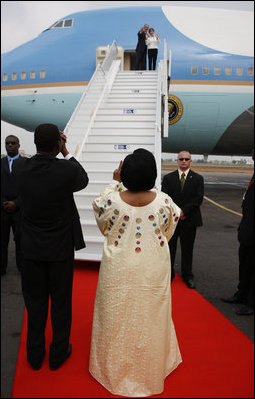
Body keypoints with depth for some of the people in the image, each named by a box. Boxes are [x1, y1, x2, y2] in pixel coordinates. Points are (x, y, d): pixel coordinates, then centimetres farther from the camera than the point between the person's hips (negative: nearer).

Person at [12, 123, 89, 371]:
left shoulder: (20, 168, -11)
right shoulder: (68, 170, -20)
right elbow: (83, 181, 4)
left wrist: (49, 145, 10)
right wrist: (66, 153, 6)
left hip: (31, 248, 3)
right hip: (60, 248, -2)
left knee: (35, 302, 17)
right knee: (61, 302, 15)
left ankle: (35, 354, 34)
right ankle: (58, 353, 32)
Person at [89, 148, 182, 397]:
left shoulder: (111, 199, -18)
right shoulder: (163, 201, -16)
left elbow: (98, 207, 7)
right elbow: (169, 227, 5)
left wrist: (116, 182, 12)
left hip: (119, 271, 0)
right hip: (153, 272, 1)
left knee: (117, 318, 18)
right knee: (150, 317, 19)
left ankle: (115, 368, 39)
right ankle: (151, 366, 41)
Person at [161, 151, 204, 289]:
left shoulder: (198, 178, 4)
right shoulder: (168, 178, 6)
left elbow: (199, 198, -5)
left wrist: (184, 211, -14)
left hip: (189, 220, 0)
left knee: (187, 249, 9)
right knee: (169, 248, 7)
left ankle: (188, 276, 22)